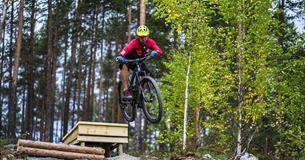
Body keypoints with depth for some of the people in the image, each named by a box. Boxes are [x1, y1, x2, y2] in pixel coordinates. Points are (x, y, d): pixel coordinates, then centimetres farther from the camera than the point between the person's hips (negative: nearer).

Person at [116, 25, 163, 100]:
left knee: (147, 73, -14)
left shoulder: (150, 42, -23)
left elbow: (160, 52, -36)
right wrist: (120, 56, -71)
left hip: (139, 60, 4)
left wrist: (155, 52, -59)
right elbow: (126, 49, -51)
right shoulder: (134, 42, -33)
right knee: (124, 67, -32)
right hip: (129, 59, -4)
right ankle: (125, 91, -33)